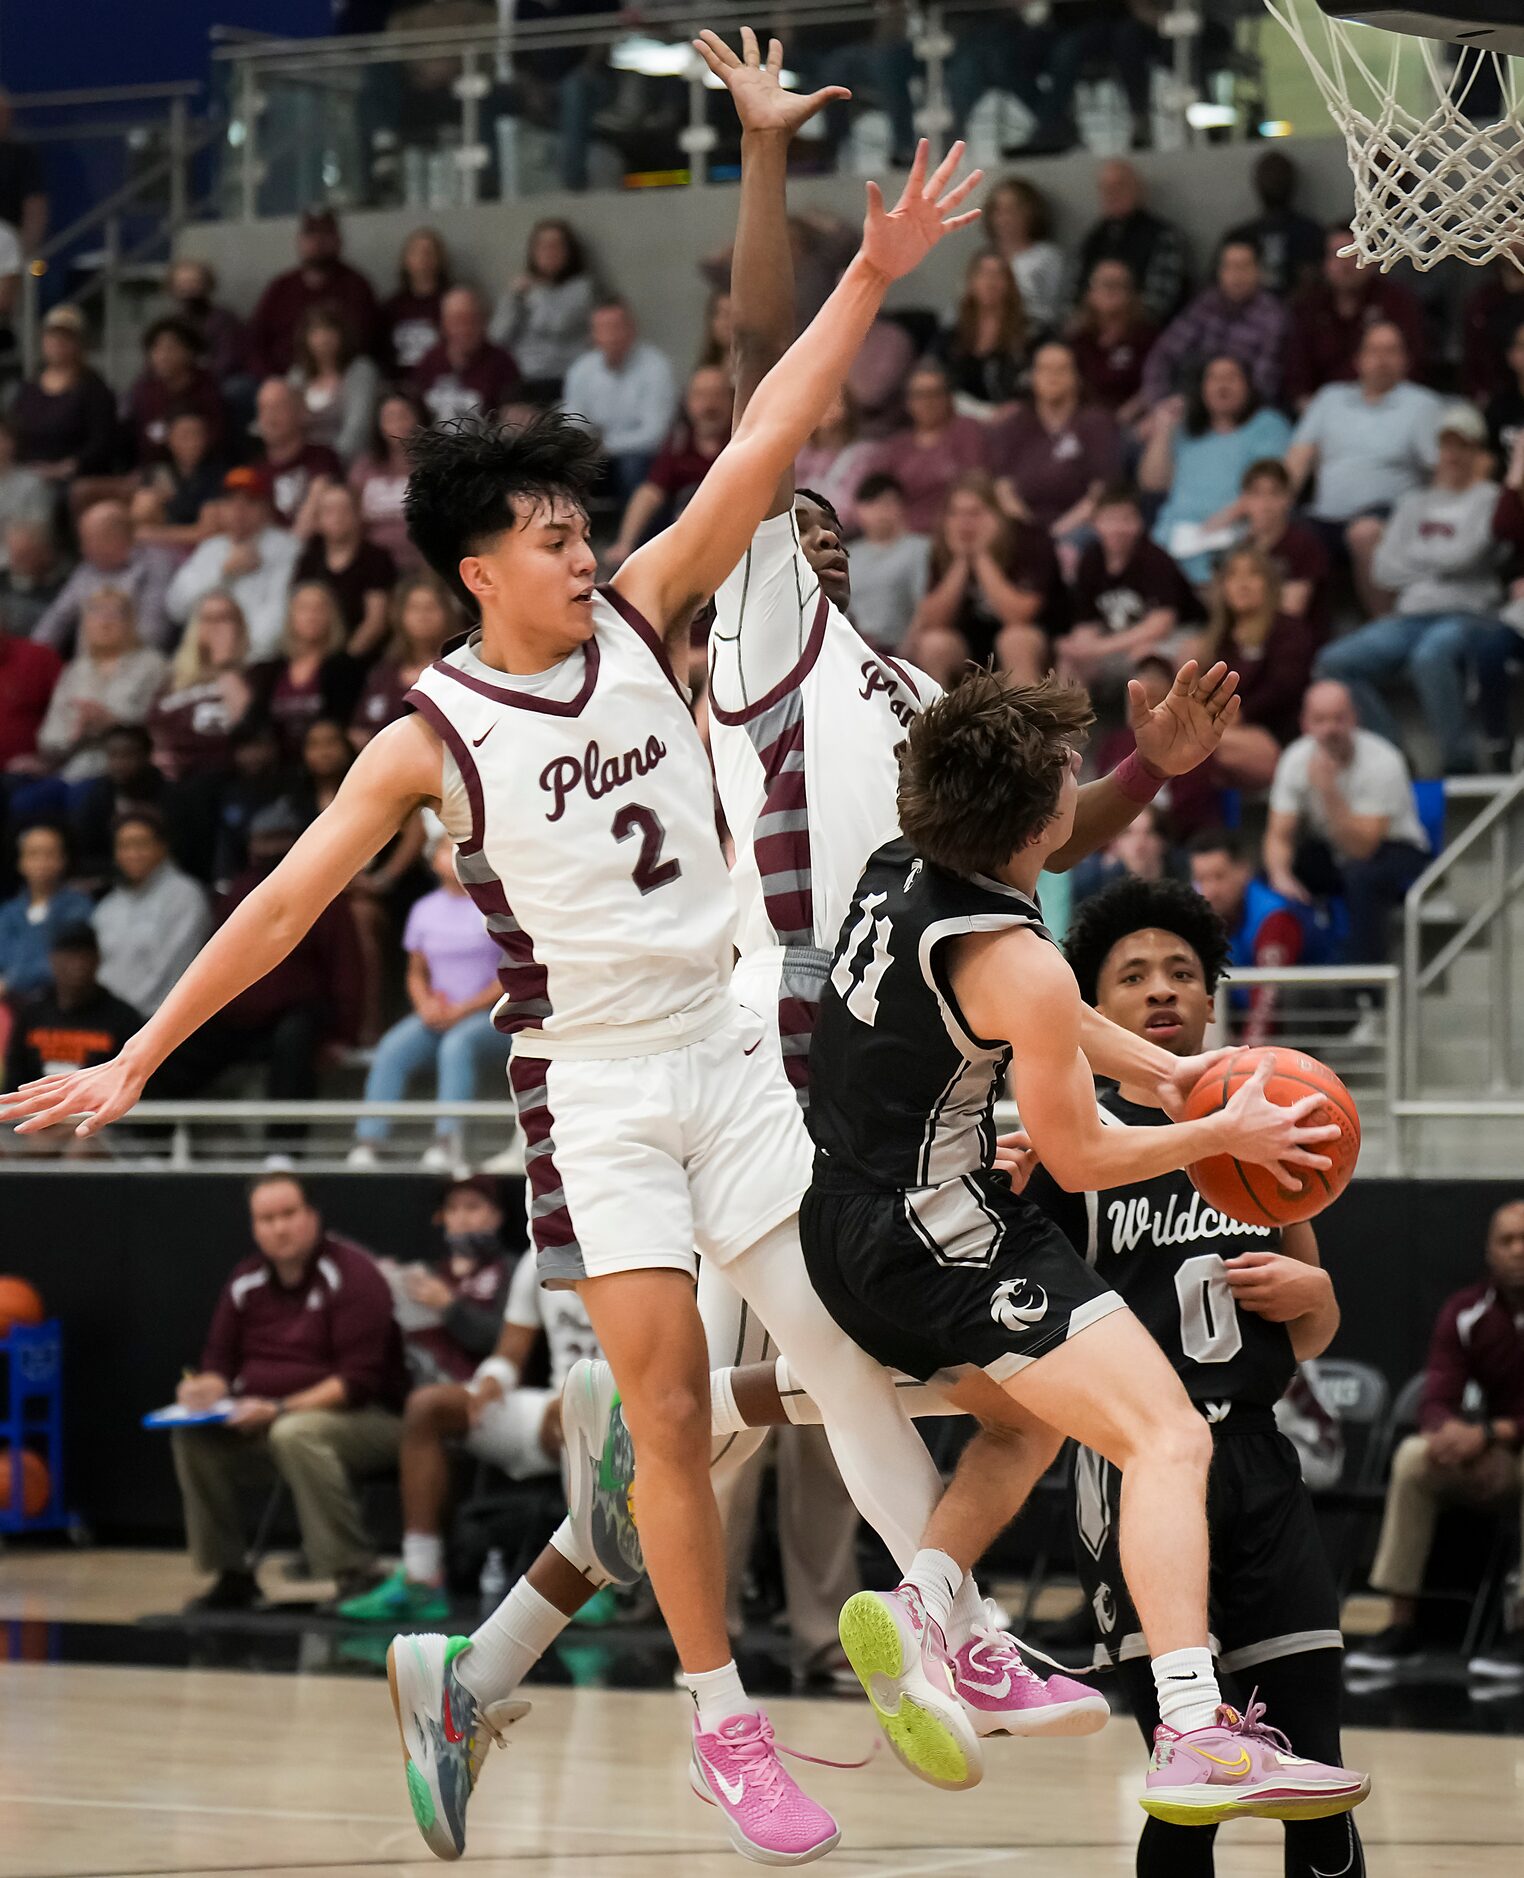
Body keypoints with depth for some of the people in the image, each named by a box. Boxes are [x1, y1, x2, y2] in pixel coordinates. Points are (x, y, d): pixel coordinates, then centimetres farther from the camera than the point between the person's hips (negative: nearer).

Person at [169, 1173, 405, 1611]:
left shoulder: (350, 1274, -12)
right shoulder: (246, 1281, 8)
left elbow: (359, 1381, -19)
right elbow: (220, 1361, 15)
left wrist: (280, 1409, -26)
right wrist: (207, 1387, -11)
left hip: (364, 1418, -7)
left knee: (295, 1434, -38)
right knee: (194, 1438, -15)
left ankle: (355, 1575, -32)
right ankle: (231, 1576, -6)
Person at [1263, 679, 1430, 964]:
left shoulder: (1382, 762, -24)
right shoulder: (1297, 759, -9)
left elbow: (1361, 849, -29)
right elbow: (1279, 836, -9)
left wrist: (1328, 790, -40)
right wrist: (1281, 876, -32)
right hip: (1328, 853, 5)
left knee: (1362, 876, -39)